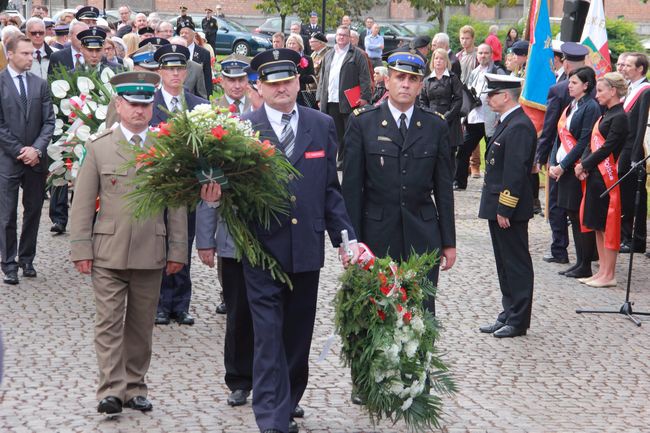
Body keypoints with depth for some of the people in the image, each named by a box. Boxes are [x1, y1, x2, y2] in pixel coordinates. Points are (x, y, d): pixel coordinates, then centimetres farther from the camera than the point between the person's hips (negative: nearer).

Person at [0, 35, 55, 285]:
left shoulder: (40, 84, 8)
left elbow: (49, 121, 5)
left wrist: (37, 149, -9)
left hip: (36, 159, 4)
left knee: (33, 211, 9)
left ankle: (27, 259, 19)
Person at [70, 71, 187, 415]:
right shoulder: (98, 147, 3)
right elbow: (83, 202, 2)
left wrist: (177, 250, 2)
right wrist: (81, 250, -3)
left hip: (150, 254, 1)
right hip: (108, 254, -1)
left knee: (141, 325, 8)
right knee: (109, 323, -3)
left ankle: (135, 387, 17)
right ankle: (111, 389, -1)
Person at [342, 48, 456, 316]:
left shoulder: (436, 127, 7)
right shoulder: (362, 123, 1)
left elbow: (443, 188, 9)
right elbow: (351, 186, 1)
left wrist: (448, 242, 8)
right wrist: (352, 240, -3)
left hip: (422, 237, 1)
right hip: (376, 236, -1)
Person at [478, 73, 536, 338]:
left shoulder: (519, 127, -19)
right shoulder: (507, 123, 13)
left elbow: (515, 172, -22)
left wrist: (504, 209, -21)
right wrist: (496, 208, 17)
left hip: (509, 209, -10)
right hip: (498, 207, 10)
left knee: (517, 264, -2)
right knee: (505, 264, 16)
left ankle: (518, 321, 5)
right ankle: (508, 315, 24)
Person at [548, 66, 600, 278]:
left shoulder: (590, 107, -12)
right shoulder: (570, 107, 14)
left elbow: (584, 142, -17)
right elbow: (560, 137, 15)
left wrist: (563, 166, -15)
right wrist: (553, 163, 3)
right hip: (563, 169, 9)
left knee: (581, 217, -4)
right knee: (573, 216, 11)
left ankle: (585, 266, 2)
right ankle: (580, 263, 18)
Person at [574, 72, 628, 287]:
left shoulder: (620, 117, -14)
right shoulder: (606, 114, 15)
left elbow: (607, 148, -18)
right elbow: (592, 143, 12)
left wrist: (584, 165, -11)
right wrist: (583, 165, -3)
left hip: (608, 178, -9)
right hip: (595, 175, 9)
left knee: (608, 225, -3)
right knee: (598, 225, 12)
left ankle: (609, 275, 2)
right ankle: (602, 271, 19)